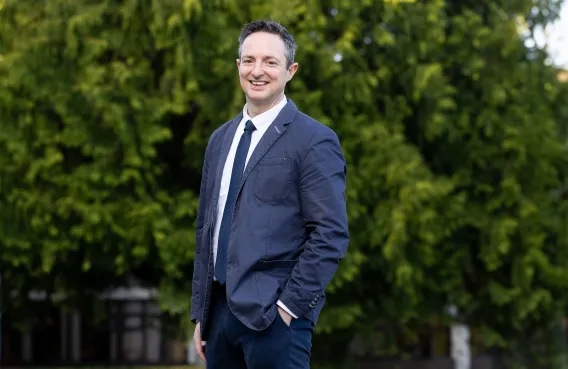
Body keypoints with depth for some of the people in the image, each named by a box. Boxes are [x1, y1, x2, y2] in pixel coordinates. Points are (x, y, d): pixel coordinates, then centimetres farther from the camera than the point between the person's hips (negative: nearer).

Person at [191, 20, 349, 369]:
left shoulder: (314, 141, -6)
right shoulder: (221, 139, 15)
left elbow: (332, 235, -11)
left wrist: (289, 307, -15)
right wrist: (200, 311, 14)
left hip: (274, 316, -6)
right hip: (219, 310, 6)